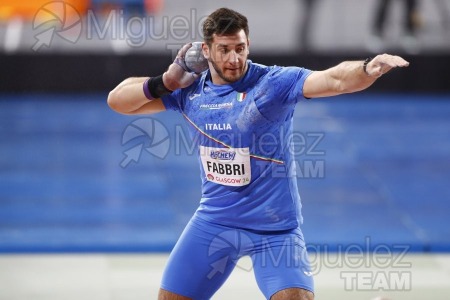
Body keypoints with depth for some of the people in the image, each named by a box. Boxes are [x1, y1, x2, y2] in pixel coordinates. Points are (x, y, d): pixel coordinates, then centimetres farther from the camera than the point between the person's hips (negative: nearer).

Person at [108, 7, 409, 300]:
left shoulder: (273, 82, -17)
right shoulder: (189, 90, -2)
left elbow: (335, 79, -32)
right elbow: (117, 100, 3)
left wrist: (368, 68, -53)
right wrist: (165, 83, -13)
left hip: (275, 227, -4)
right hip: (214, 221, 4)